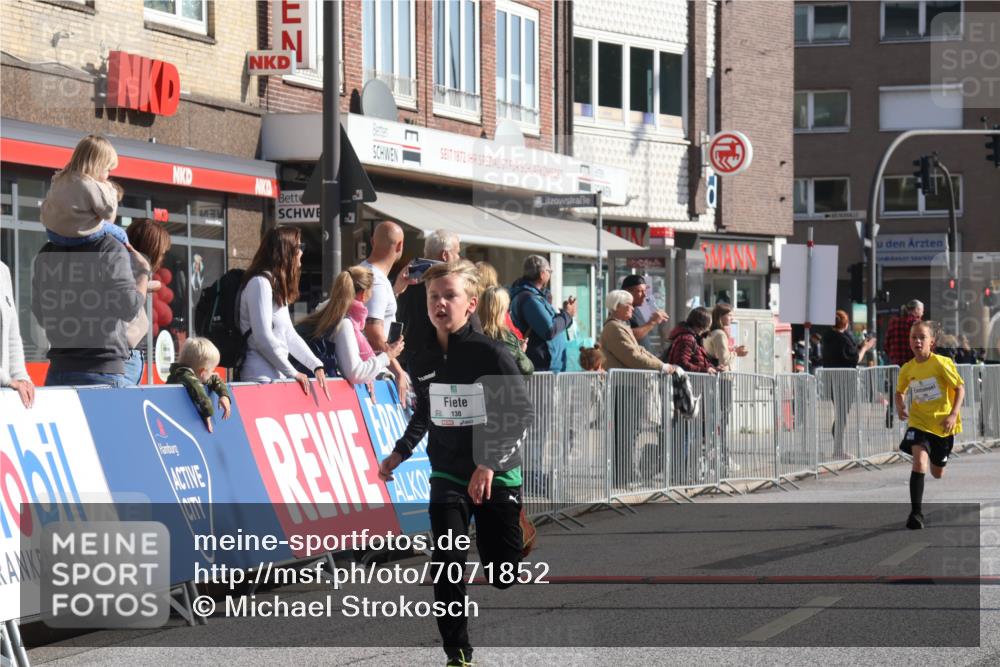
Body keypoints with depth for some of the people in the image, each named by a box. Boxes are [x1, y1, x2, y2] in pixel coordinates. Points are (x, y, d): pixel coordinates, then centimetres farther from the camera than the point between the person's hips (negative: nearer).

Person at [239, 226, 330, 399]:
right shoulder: (261, 283, -10)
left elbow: (289, 335, 19)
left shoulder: (278, 285, 20)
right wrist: (293, 373, -10)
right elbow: (263, 338, -16)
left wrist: (316, 366, 9)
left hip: (276, 376, 9)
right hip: (262, 378, -9)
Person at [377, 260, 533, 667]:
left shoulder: (490, 353, -14)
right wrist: (399, 453, 12)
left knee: (503, 572, 1)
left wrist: (490, 461, -25)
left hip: (497, 476, -3)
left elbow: (522, 413, -16)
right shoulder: (423, 360, 2)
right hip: (447, 474, 3)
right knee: (447, 562, -12)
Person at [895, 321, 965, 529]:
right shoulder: (907, 369, -2)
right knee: (919, 461, -25)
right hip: (919, 423, 1)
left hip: (943, 425, -1)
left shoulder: (942, 363, -13)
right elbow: (900, 391, 16)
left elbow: (960, 388, -8)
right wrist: (900, 406, -5)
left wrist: (953, 414, -18)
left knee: (937, 473, 12)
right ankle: (916, 512, -22)